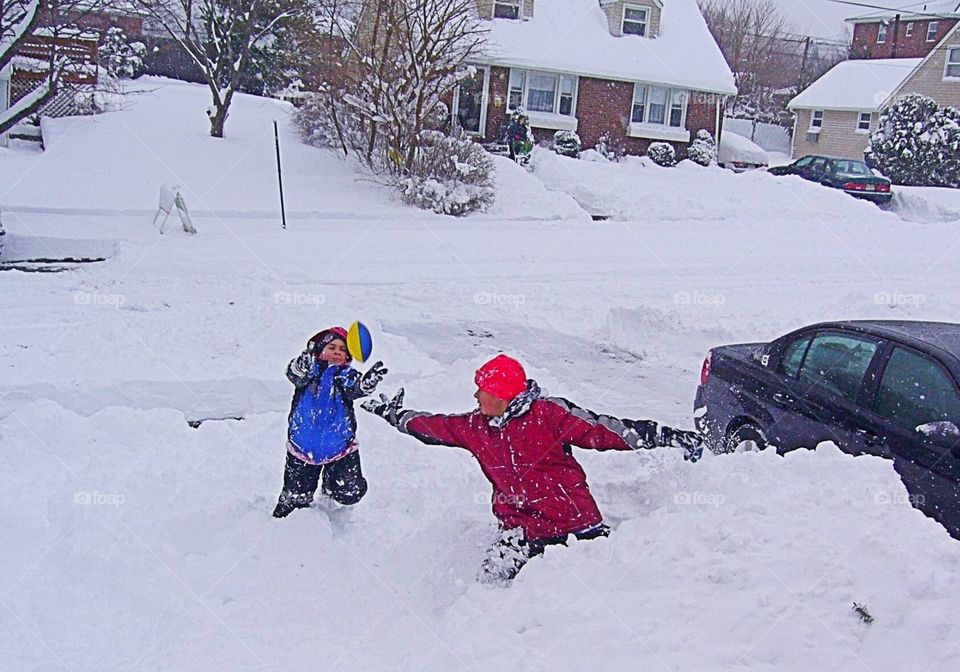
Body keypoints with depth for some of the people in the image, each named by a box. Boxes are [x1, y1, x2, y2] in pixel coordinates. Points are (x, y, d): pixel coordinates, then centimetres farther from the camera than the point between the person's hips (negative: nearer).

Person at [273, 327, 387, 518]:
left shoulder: (347, 376, 0)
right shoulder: (309, 370, -1)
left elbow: (356, 388, -21)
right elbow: (295, 375, -23)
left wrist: (369, 381, -45)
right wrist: (305, 360, -47)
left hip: (340, 446, 1)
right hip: (303, 445, -1)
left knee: (350, 493, -2)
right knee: (297, 494, 8)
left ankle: (330, 483, 32)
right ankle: (287, 507, 44)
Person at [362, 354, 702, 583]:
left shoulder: (549, 413, -13)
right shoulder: (475, 426, 5)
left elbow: (601, 430, -16)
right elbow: (432, 427, 19)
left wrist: (666, 436, -23)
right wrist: (394, 414, 27)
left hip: (575, 521, -4)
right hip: (521, 527, 4)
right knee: (488, 582, -12)